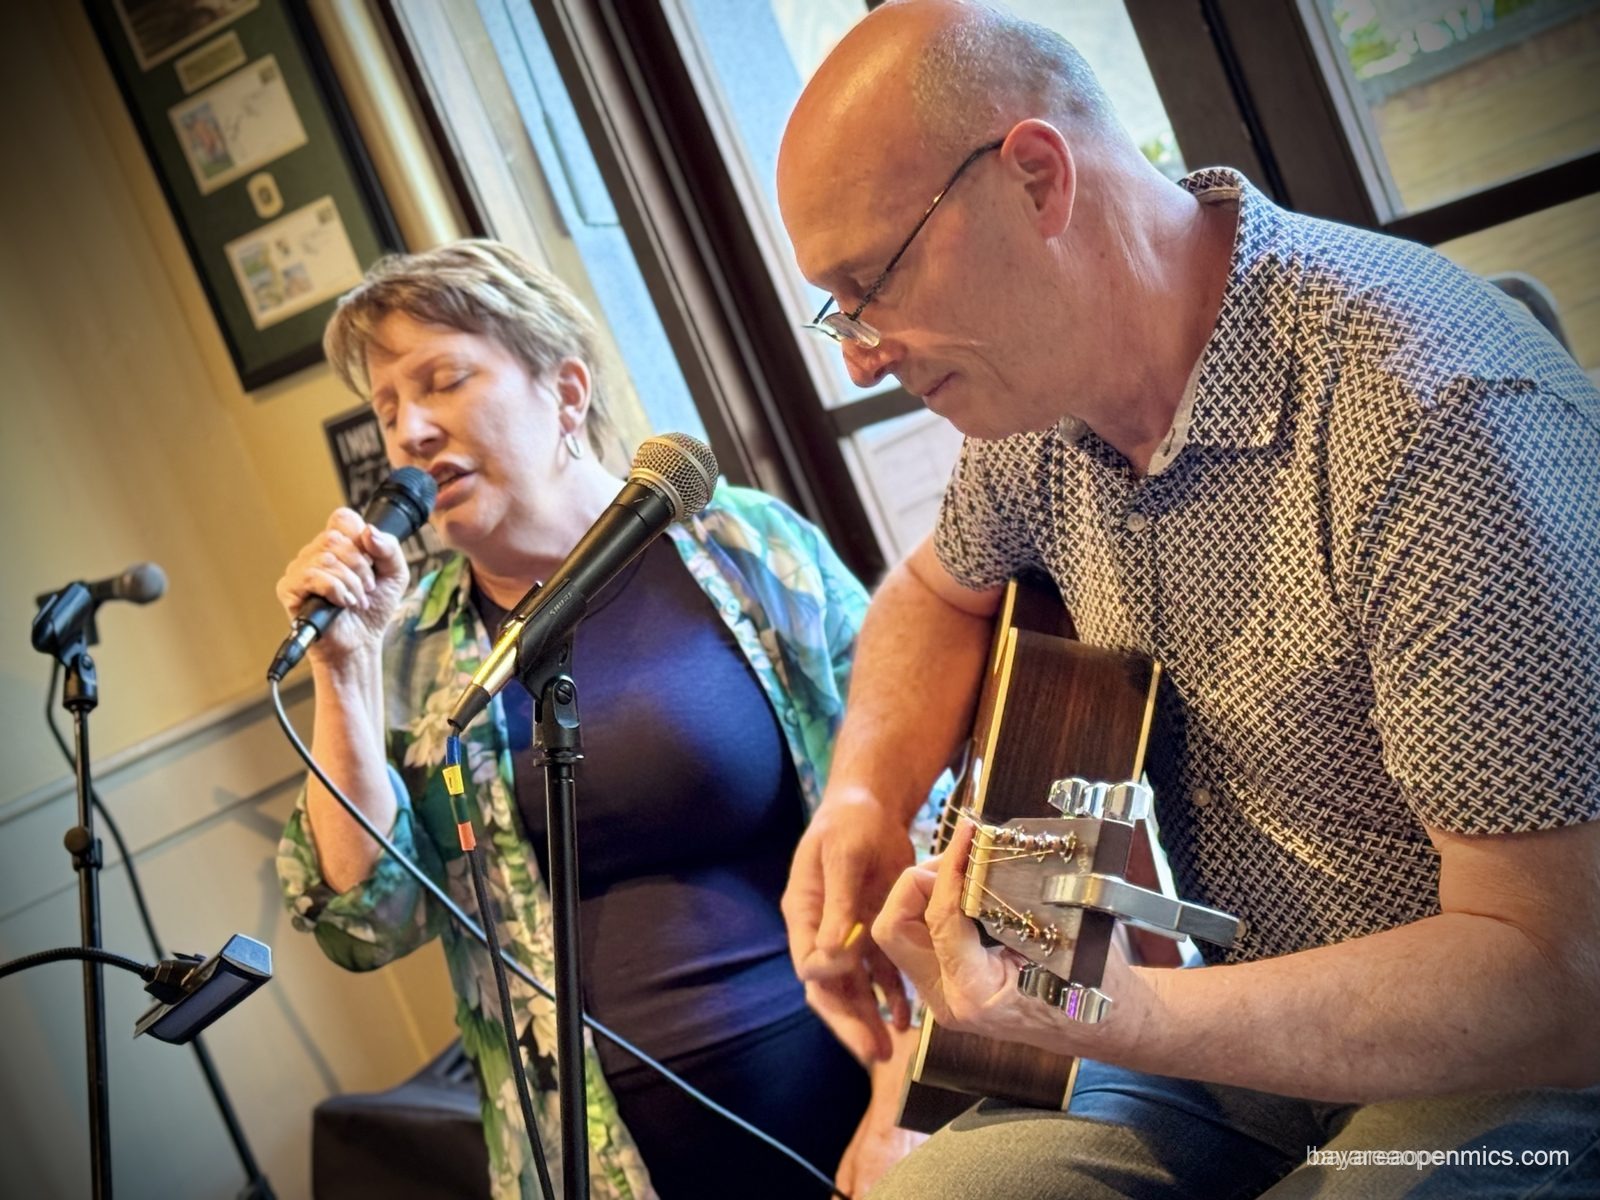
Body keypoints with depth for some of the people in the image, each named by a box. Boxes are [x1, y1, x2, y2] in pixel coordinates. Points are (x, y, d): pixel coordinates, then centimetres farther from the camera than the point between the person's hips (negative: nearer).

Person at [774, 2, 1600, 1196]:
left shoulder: (1438, 424, -28)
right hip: (1233, 1009, 5)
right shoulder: (1044, 376, -3)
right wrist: (865, 800, -1)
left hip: (1501, 1063, -5)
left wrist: (1113, 1020, -39)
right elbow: (940, 591, 19)